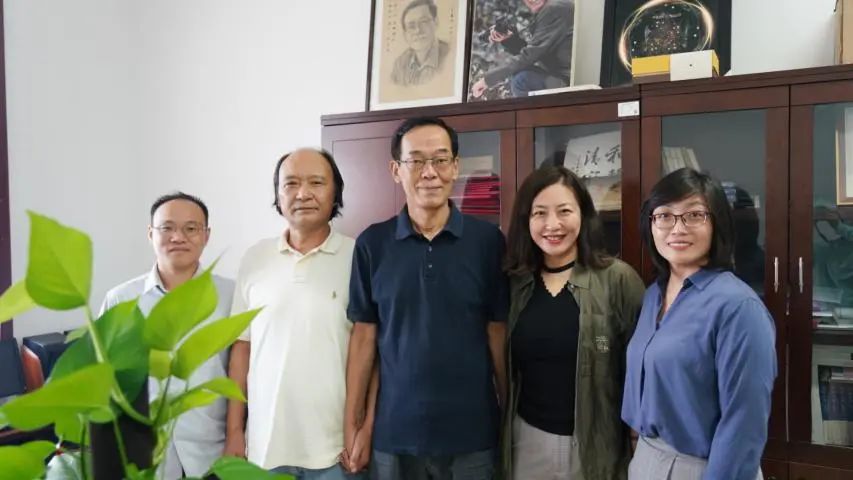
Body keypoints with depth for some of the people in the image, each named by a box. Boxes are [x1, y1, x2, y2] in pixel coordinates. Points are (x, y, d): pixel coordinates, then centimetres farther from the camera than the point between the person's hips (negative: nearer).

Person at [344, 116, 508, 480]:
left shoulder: (488, 240, -5)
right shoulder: (372, 243, -3)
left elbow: (498, 333, -1)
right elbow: (364, 335, 1)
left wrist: (511, 416, 1)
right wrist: (353, 421, 0)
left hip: (472, 432, 0)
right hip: (394, 431, 1)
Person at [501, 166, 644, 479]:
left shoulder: (618, 278, -12)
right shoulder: (515, 282, 1)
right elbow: (507, 367, 8)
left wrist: (641, 442, -7)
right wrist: (504, 430, 10)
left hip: (596, 442, -3)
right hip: (528, 438, 4)